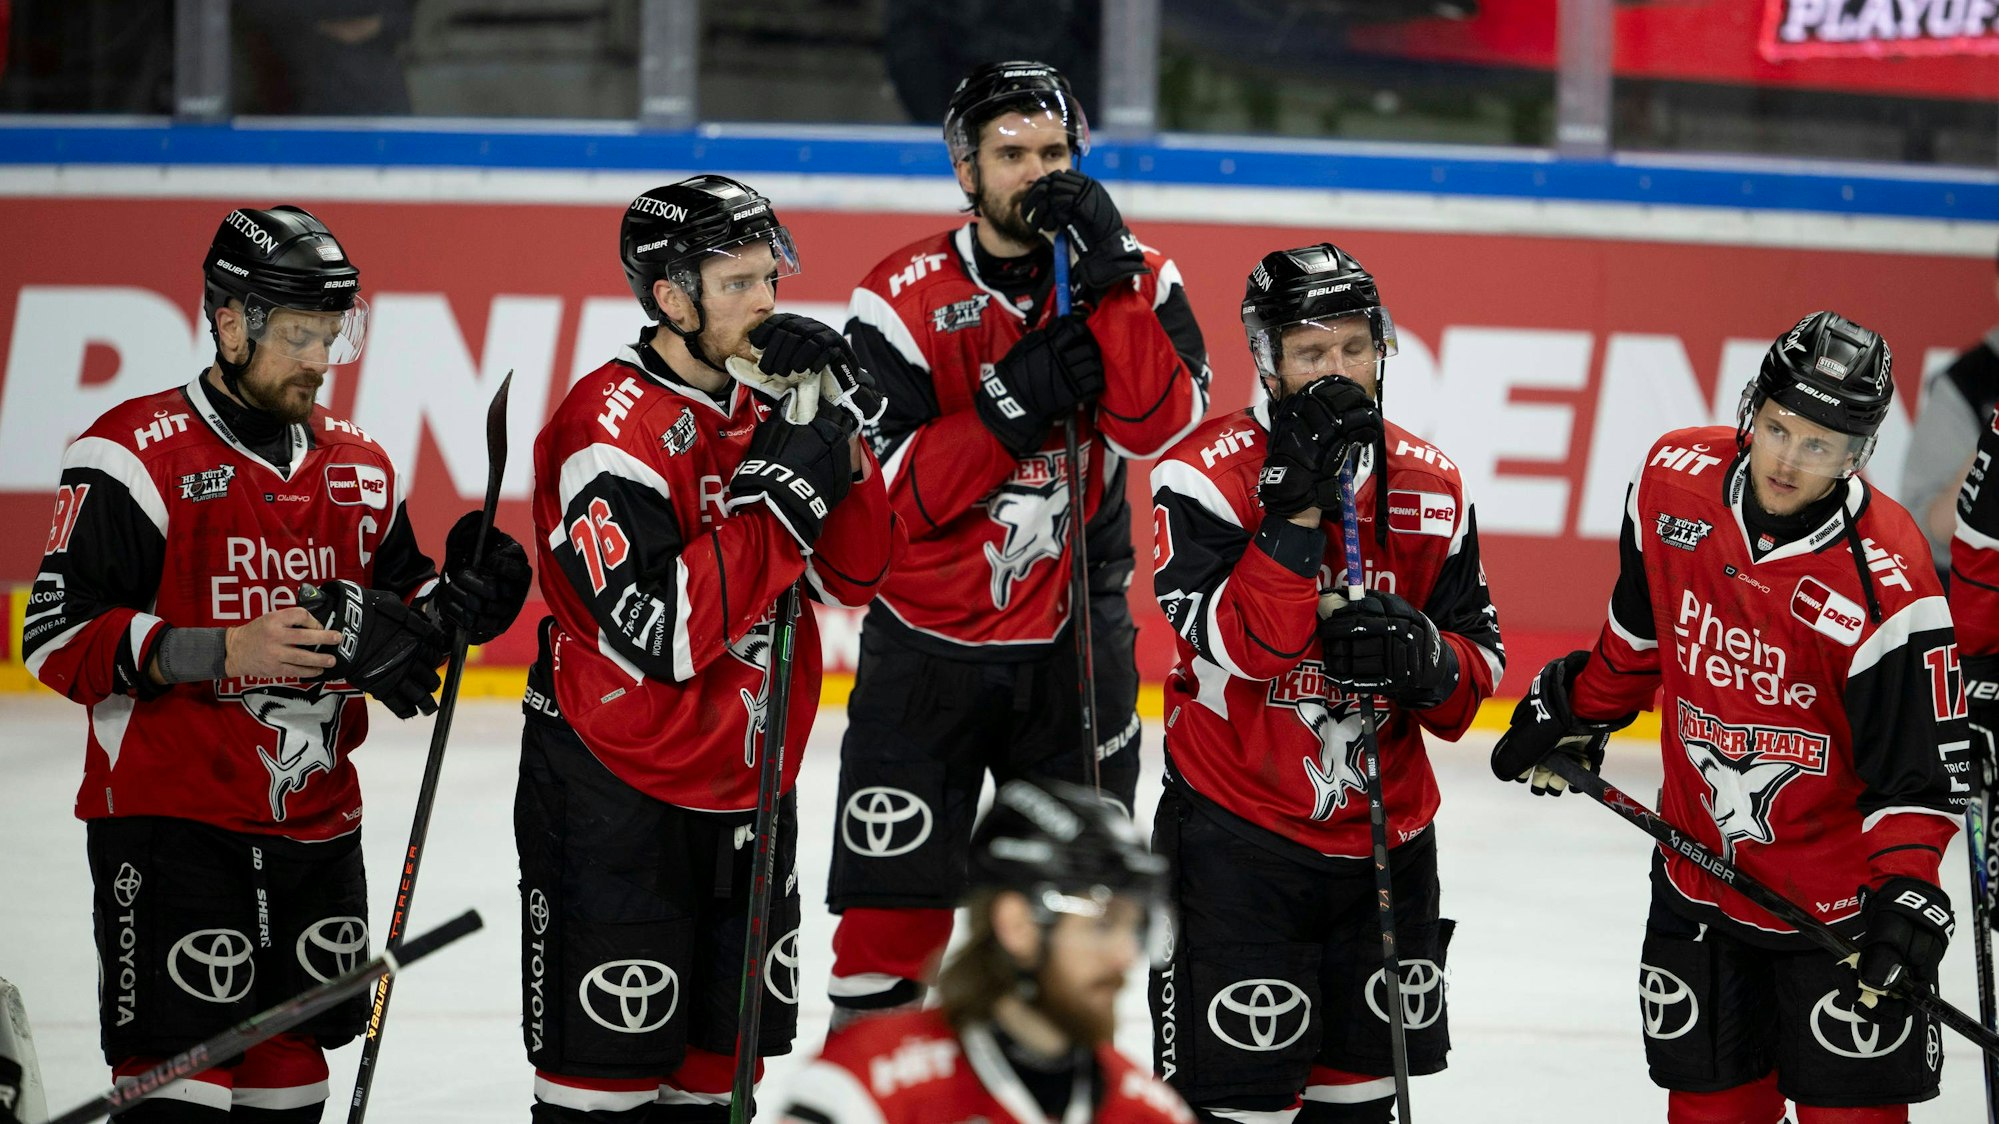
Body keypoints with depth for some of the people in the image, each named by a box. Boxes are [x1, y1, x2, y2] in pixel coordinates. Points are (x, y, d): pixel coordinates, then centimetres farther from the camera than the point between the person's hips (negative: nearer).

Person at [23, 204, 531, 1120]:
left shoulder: (359, 469, 11)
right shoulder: (137, 456, -10)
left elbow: (394, 622, 20)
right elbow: (59, 640, -15)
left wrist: (450, 604, -3)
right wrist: (224, 649, -24)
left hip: (316, 827, 7)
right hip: (170, 817, -7)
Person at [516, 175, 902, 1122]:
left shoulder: (761, 401, 6)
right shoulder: (613, 427, -19)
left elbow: (856, 575, 3)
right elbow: (663, 633, -27)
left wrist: (837, 433, -11)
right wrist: (778, 497, -26)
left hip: (746, 786, 8)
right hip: (613, 795, -8)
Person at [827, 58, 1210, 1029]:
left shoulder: (1133, 278, -2)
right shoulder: (905, 300, -9)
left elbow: (1160, 423, -19)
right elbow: (883, 495, -15)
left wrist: (1108, 283, -26)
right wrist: (1010, 406, -25)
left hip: (1076, 641, 2)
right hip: (928, 642, -2)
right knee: (891, 912, -3)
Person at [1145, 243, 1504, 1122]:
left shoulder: (1429, 487, 3)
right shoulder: (1208, 474, -12)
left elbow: (1480, 662, 6)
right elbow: (1239, 645, -24)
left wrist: (1423, 659, -16)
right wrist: (1298, 508, -29)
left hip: (1385, 839, 5)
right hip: (1237, 842, -5)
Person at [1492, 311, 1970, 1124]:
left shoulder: (1884, 583, -24)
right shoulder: (1673, 480, -9)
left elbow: (1921, 759, -19)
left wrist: (1907, 886, -28)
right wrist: (1579, 713, 20)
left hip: (1839, 898, -5)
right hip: (1701, 872, 5)